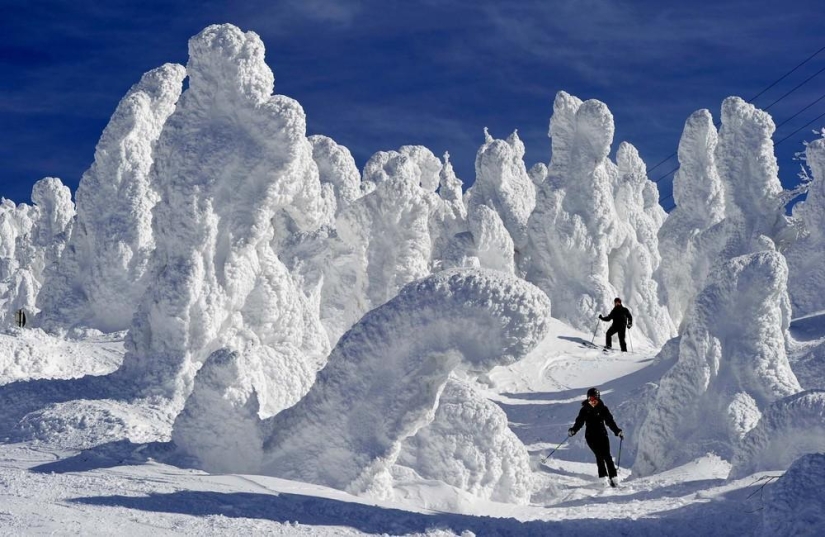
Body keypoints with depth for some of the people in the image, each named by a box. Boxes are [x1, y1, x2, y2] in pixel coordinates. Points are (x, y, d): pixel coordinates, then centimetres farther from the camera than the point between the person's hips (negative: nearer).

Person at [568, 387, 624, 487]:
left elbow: (610, 422, 4)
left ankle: (612, 477, -9)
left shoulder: (603, 409, 4)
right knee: (599, 455, -14)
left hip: (602, 435, 0)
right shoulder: (584, 410, 4)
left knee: (607, 456, -10)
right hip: (591, 437, 0)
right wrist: (573, 430, -18)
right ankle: (603, 477, -13)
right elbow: (579, 422, 0)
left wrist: (617, 431, -8)